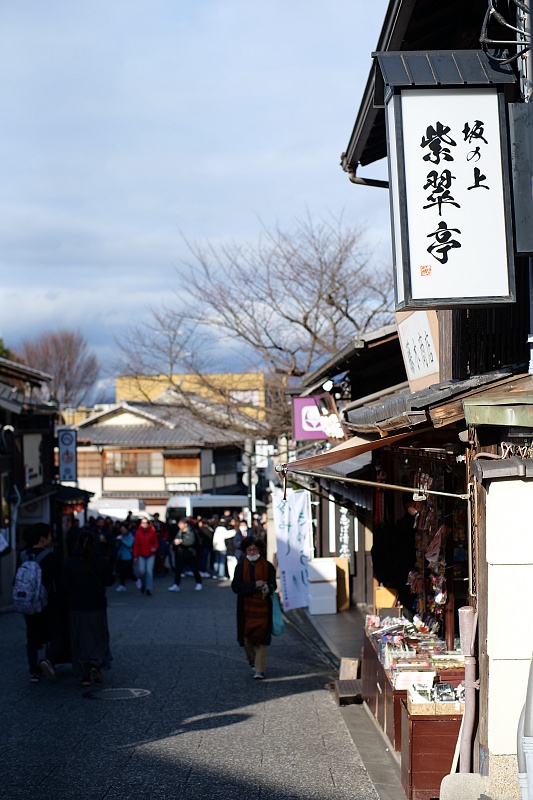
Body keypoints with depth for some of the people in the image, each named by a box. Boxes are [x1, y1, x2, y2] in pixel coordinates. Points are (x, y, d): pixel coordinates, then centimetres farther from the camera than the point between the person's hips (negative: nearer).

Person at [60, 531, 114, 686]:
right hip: (98, 607, 0)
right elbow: (109, 581, 2)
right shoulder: (102, 561, -7)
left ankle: (85, 675, 8)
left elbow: (64, 586, -6)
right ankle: (96, 665, -8)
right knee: (99, 638, 14)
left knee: (80, 641, 9)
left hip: (76, 608, 0)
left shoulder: (70, 563, -8)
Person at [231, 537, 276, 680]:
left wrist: (268, 588, -26)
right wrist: (255, 585, -17)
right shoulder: (241, 567, 3)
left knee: (261, 637, -7)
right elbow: (236, 587, -6)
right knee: (247, 635, 4)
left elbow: (273, 584, -2)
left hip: (263, 606, -1)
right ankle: (252, 660, 33)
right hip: (246, 607, 1)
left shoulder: (267, 566, 2)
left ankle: (260, 669, -4)